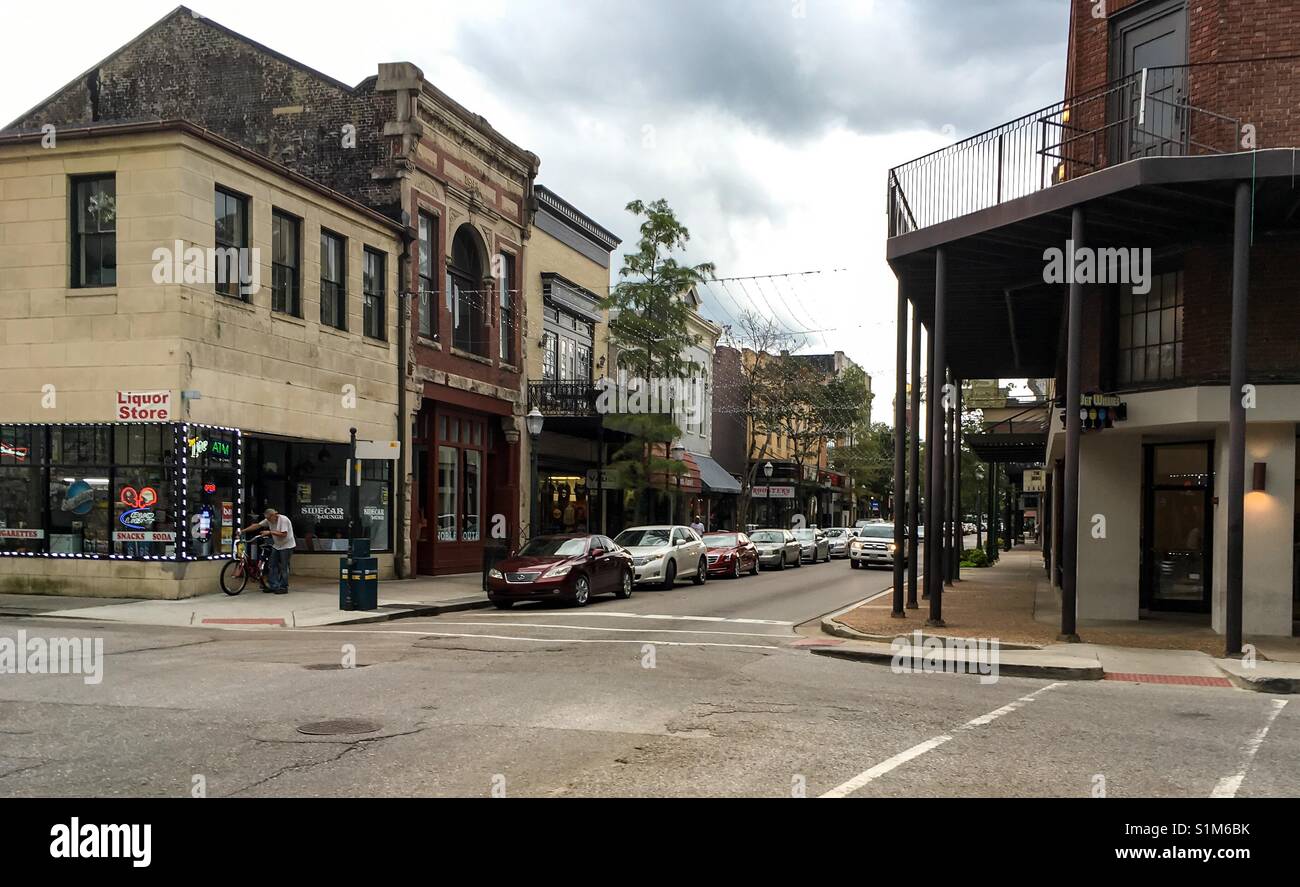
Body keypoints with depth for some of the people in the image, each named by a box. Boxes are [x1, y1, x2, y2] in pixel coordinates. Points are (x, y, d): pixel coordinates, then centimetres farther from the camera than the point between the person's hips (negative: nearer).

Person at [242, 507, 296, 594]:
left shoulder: (283, 520, -20)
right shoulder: (269, 520, 1)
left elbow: (283, 534, -26)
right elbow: (257, 525, 3)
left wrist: (269, 532, -25)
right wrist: (243, 530, -1)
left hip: (286, 546, -8)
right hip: (276, 546, 8)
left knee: (283, 567, -4)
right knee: (273, 565, 5)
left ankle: (284, 588, 2)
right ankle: (274, 586, 10)